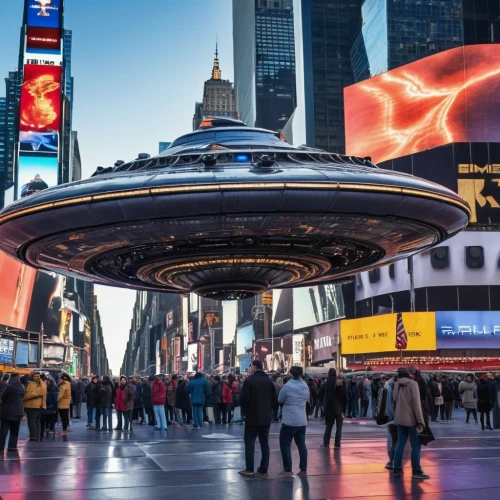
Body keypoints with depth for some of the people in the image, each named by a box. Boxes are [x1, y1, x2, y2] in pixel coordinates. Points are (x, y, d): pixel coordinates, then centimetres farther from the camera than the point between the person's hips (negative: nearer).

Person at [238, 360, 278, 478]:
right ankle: (263, 470, 6)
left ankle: (249, 469, 5)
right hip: (266, 418, 4)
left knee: (249, 442, 5)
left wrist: (246, 409, 4)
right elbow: (275, 400, 2)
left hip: (252, 417, -4)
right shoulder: (269, 381, 4)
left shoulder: (249, 380, -12)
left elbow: (243, 399, -16)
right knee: (264, 443, 7)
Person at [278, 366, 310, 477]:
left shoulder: (287, 386, -14)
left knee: (285, 445, 2)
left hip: (289, 421, -6)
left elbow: (280, 400, 0)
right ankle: (303, 470, 9)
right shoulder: (306, 386, 5)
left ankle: (288, 471, 1)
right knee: (301, 445, 10)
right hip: (302, 421, 6)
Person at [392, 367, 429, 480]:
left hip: (399, 419, 6)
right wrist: (420, 420, -12)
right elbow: (416, 403, -14)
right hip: (411, 419, -6)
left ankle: (397, 470, 9)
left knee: (400, 443, 9)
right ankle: (416, 471, 1)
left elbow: (394, 402, 9)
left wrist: (396, 416, 15)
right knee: (416, 445, 0)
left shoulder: (396, 384, 8)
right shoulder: (412, 384, -9)